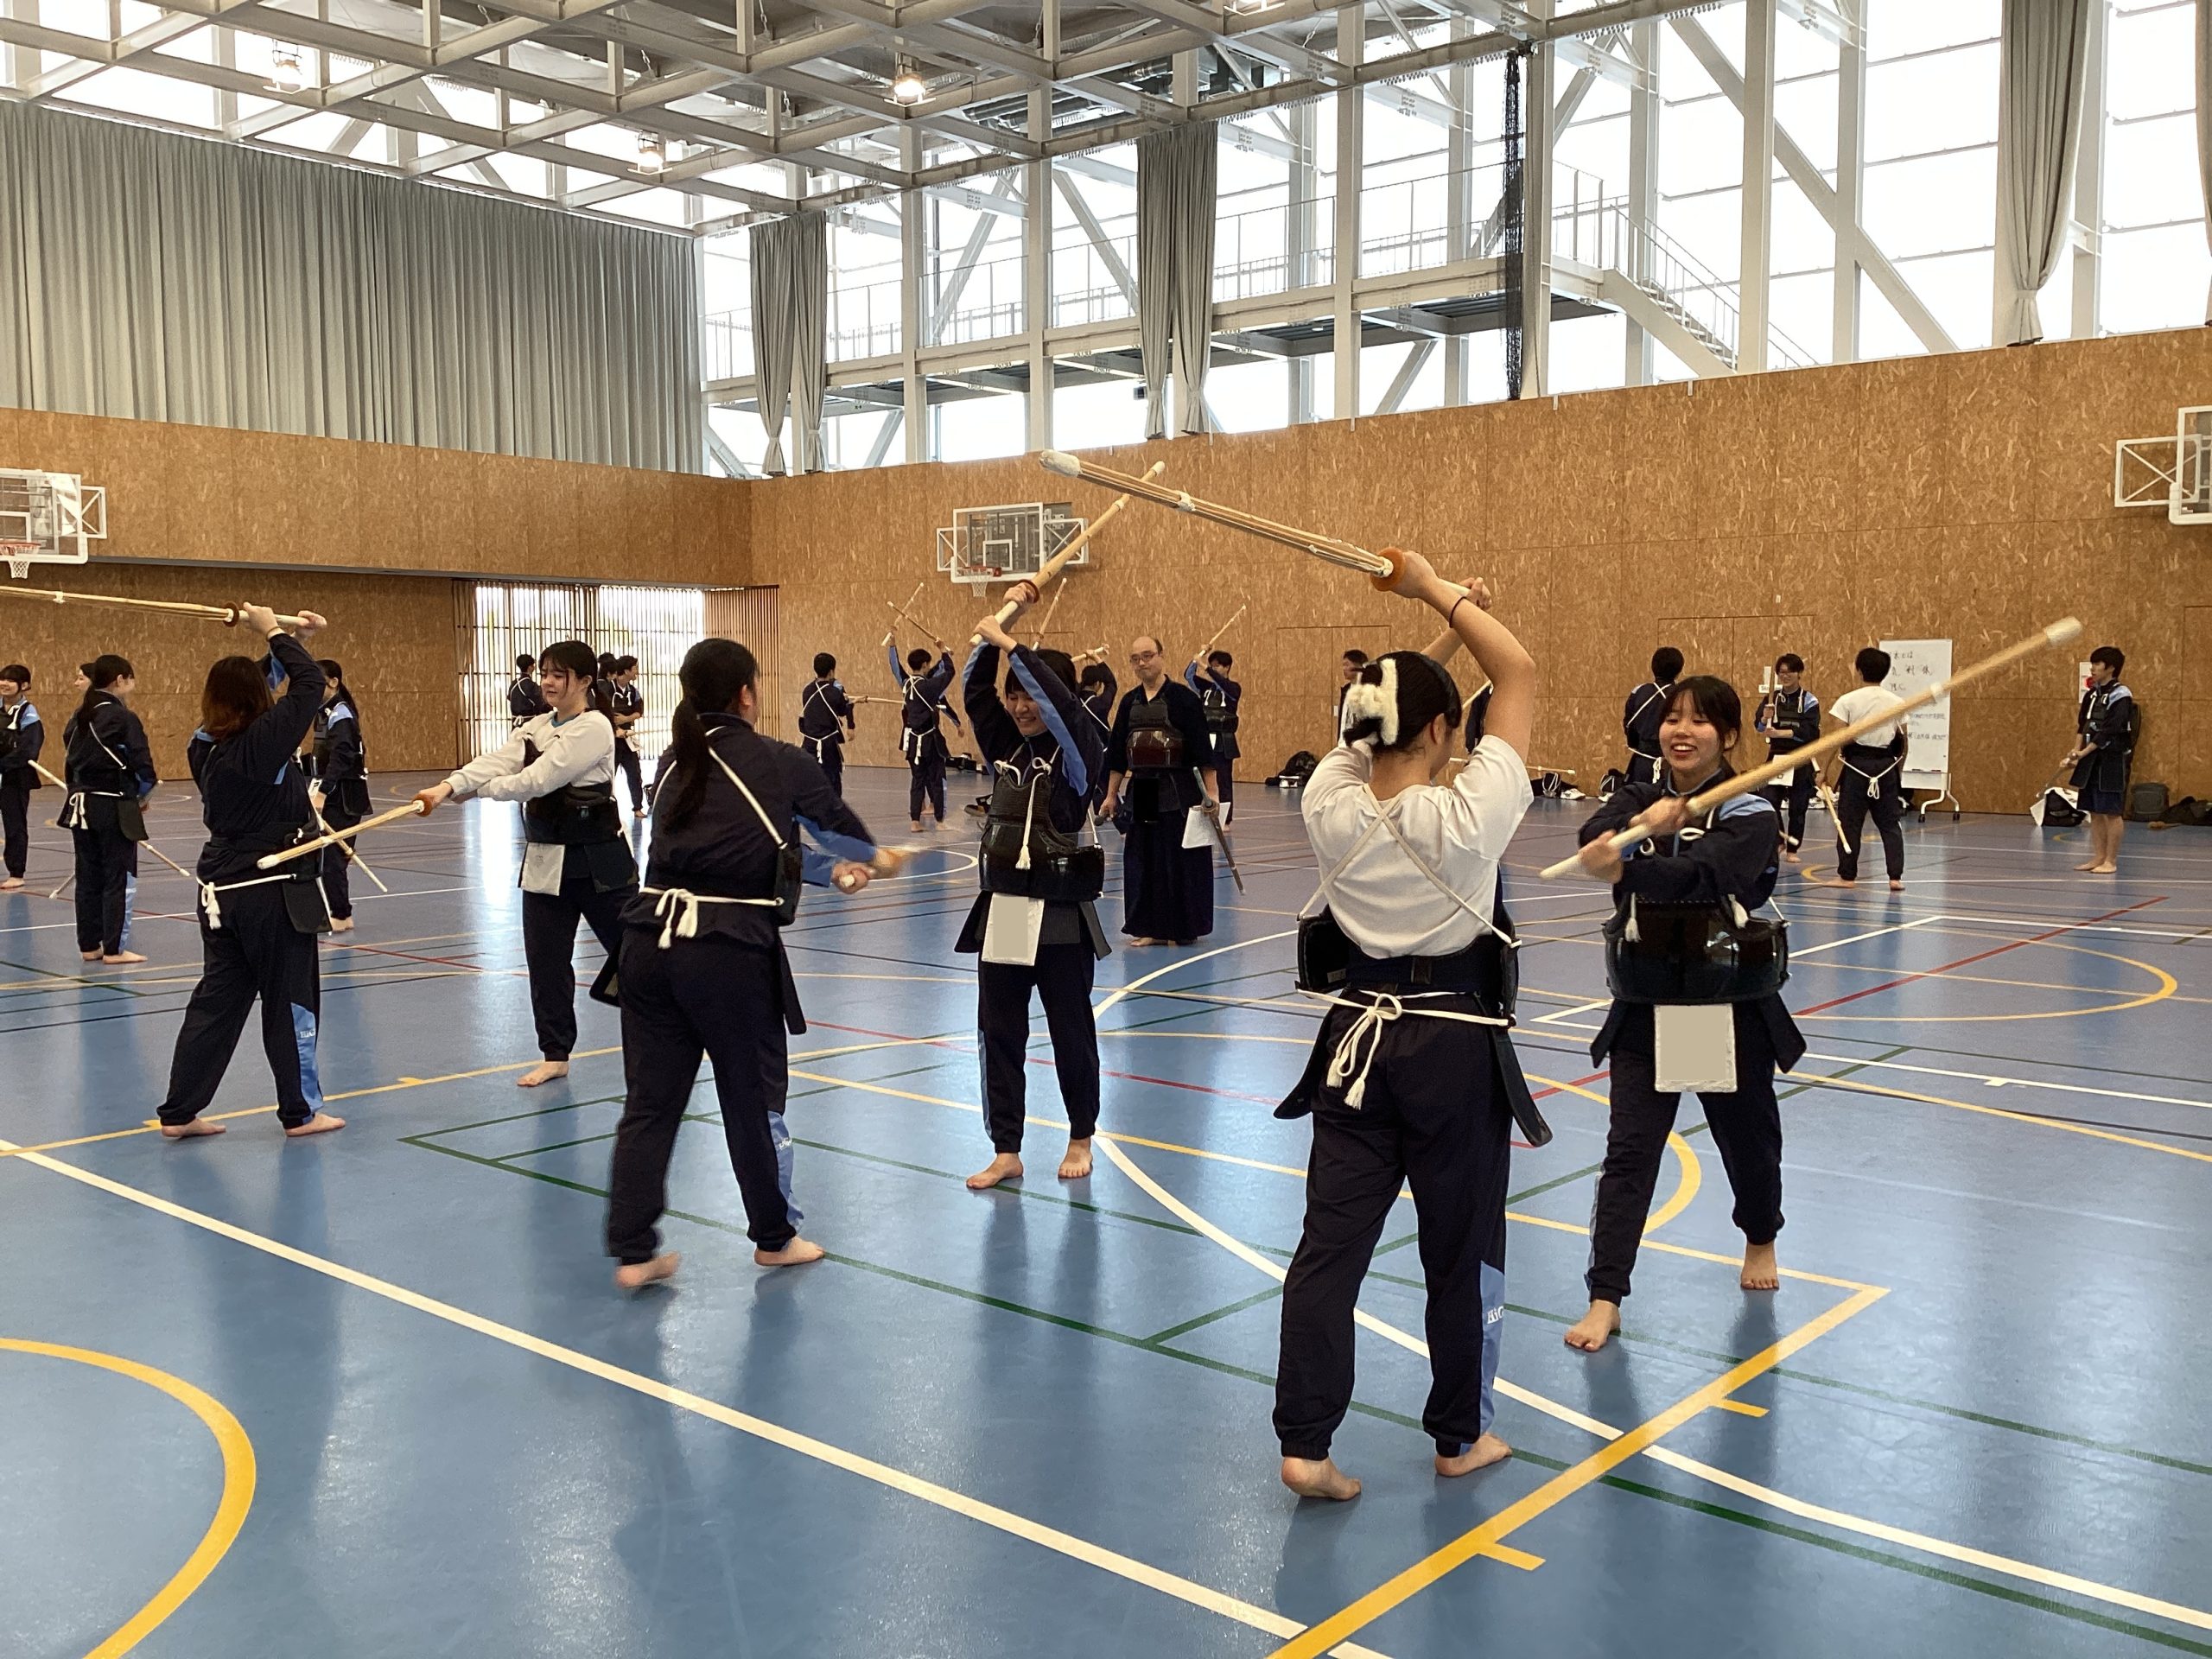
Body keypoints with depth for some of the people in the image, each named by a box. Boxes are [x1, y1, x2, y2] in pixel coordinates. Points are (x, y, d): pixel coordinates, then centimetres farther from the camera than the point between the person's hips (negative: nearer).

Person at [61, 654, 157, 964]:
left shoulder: (79, 717, 8)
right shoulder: (123, 719, -14)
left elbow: (71, 761, 12)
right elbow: (144, 769, -14)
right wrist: (140, 793, 5)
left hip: (81, 806, 7)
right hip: (114, 809, -7)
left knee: (88, 876, 13)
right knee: (116, 878, 1)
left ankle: (89, 945, 19)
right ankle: (113, 948, 5)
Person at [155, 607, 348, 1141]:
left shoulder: (217, 751, 7)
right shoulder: (266, 740, -17)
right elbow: (311, 682, -14)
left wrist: (287, 633, 21)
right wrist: (274, 632, -3)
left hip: (222, 891, 8)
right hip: (274, 892, -8)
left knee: (217, 998, 13)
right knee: (291, 1000, 5)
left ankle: (179, 1112, 16)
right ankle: (301, 1111, 15)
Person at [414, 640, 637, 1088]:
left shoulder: (594, 727, -15)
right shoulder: (537, 728, 11)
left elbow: (538, 779, -21)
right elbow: (496, 763, -4)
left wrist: (475, 788, -12)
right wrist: (448, 786, -22)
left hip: (596, 858, -7)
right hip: (546, 857, 7)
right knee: (545, 958, 8)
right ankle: (556, 1055, 19)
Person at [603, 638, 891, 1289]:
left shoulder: (680, 766, 13)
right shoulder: (779, 763, -3)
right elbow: (835, 816, 14)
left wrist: (831, 870, 28)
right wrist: (873, 857, 36)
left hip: (652, 942, 5)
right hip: (729, 952, -5)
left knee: (650, 1100, 12)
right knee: (754, 1099, 13)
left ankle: (633, 1252, 15)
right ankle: (774, 1237, 30)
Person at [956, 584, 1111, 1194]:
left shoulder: (1079, 750, -7)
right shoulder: (1006, 745, 8)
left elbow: (1059, 701, -25)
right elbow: (975, 689, 1)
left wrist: (1009, 642, -22)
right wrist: (1003, 619, -7)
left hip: (1061, 916, -5)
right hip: (1002, 910, 5)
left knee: (1071, 1032, 9)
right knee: (999, 1034, 7)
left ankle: (1080, 1139, 28)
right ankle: (1006, 1152, 17)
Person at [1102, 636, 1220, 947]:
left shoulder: (1183, 698, -7)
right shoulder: (1129, 703, 8)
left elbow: (1202, 751, -8)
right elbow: (1117, 754, 13)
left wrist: (1210, 794, -12)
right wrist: (1111, 796, 12)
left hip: (1178, 794, -5)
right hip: (1140, 793, 5)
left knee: (1181, 860, 0)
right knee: (1142, 859, 7)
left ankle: (1184, 927, 12)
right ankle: (1152, 928, 17)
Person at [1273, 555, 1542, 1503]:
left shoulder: (1330, 807, -8)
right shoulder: (1467, 817, -19)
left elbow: (1370, 729, 11)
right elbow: (1520, 673, -10)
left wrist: (1439, 604, 8)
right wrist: (1439, 592, -2)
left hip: (1358, 1041, 4)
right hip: (1456, 1049, -3)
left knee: (1331, 1239, 6)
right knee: (1463, 1248, 12)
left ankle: (1304, 1443, 6)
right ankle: (1460, 1436, 28)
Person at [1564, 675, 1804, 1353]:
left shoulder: (1751, 814, -9)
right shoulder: (1637, 799, 3)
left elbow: (1702, 874, -28)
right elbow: (1595, 837, -19)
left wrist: (1623, 869, -44)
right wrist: (1643, 825, -39)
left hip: (1732, 1011, -2)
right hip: (1646, 1011, 2)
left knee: (1748, 1138, 17)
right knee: (1629, 1152, -2)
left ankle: (1760, 1240, 47)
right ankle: (1605, 1300, 1)